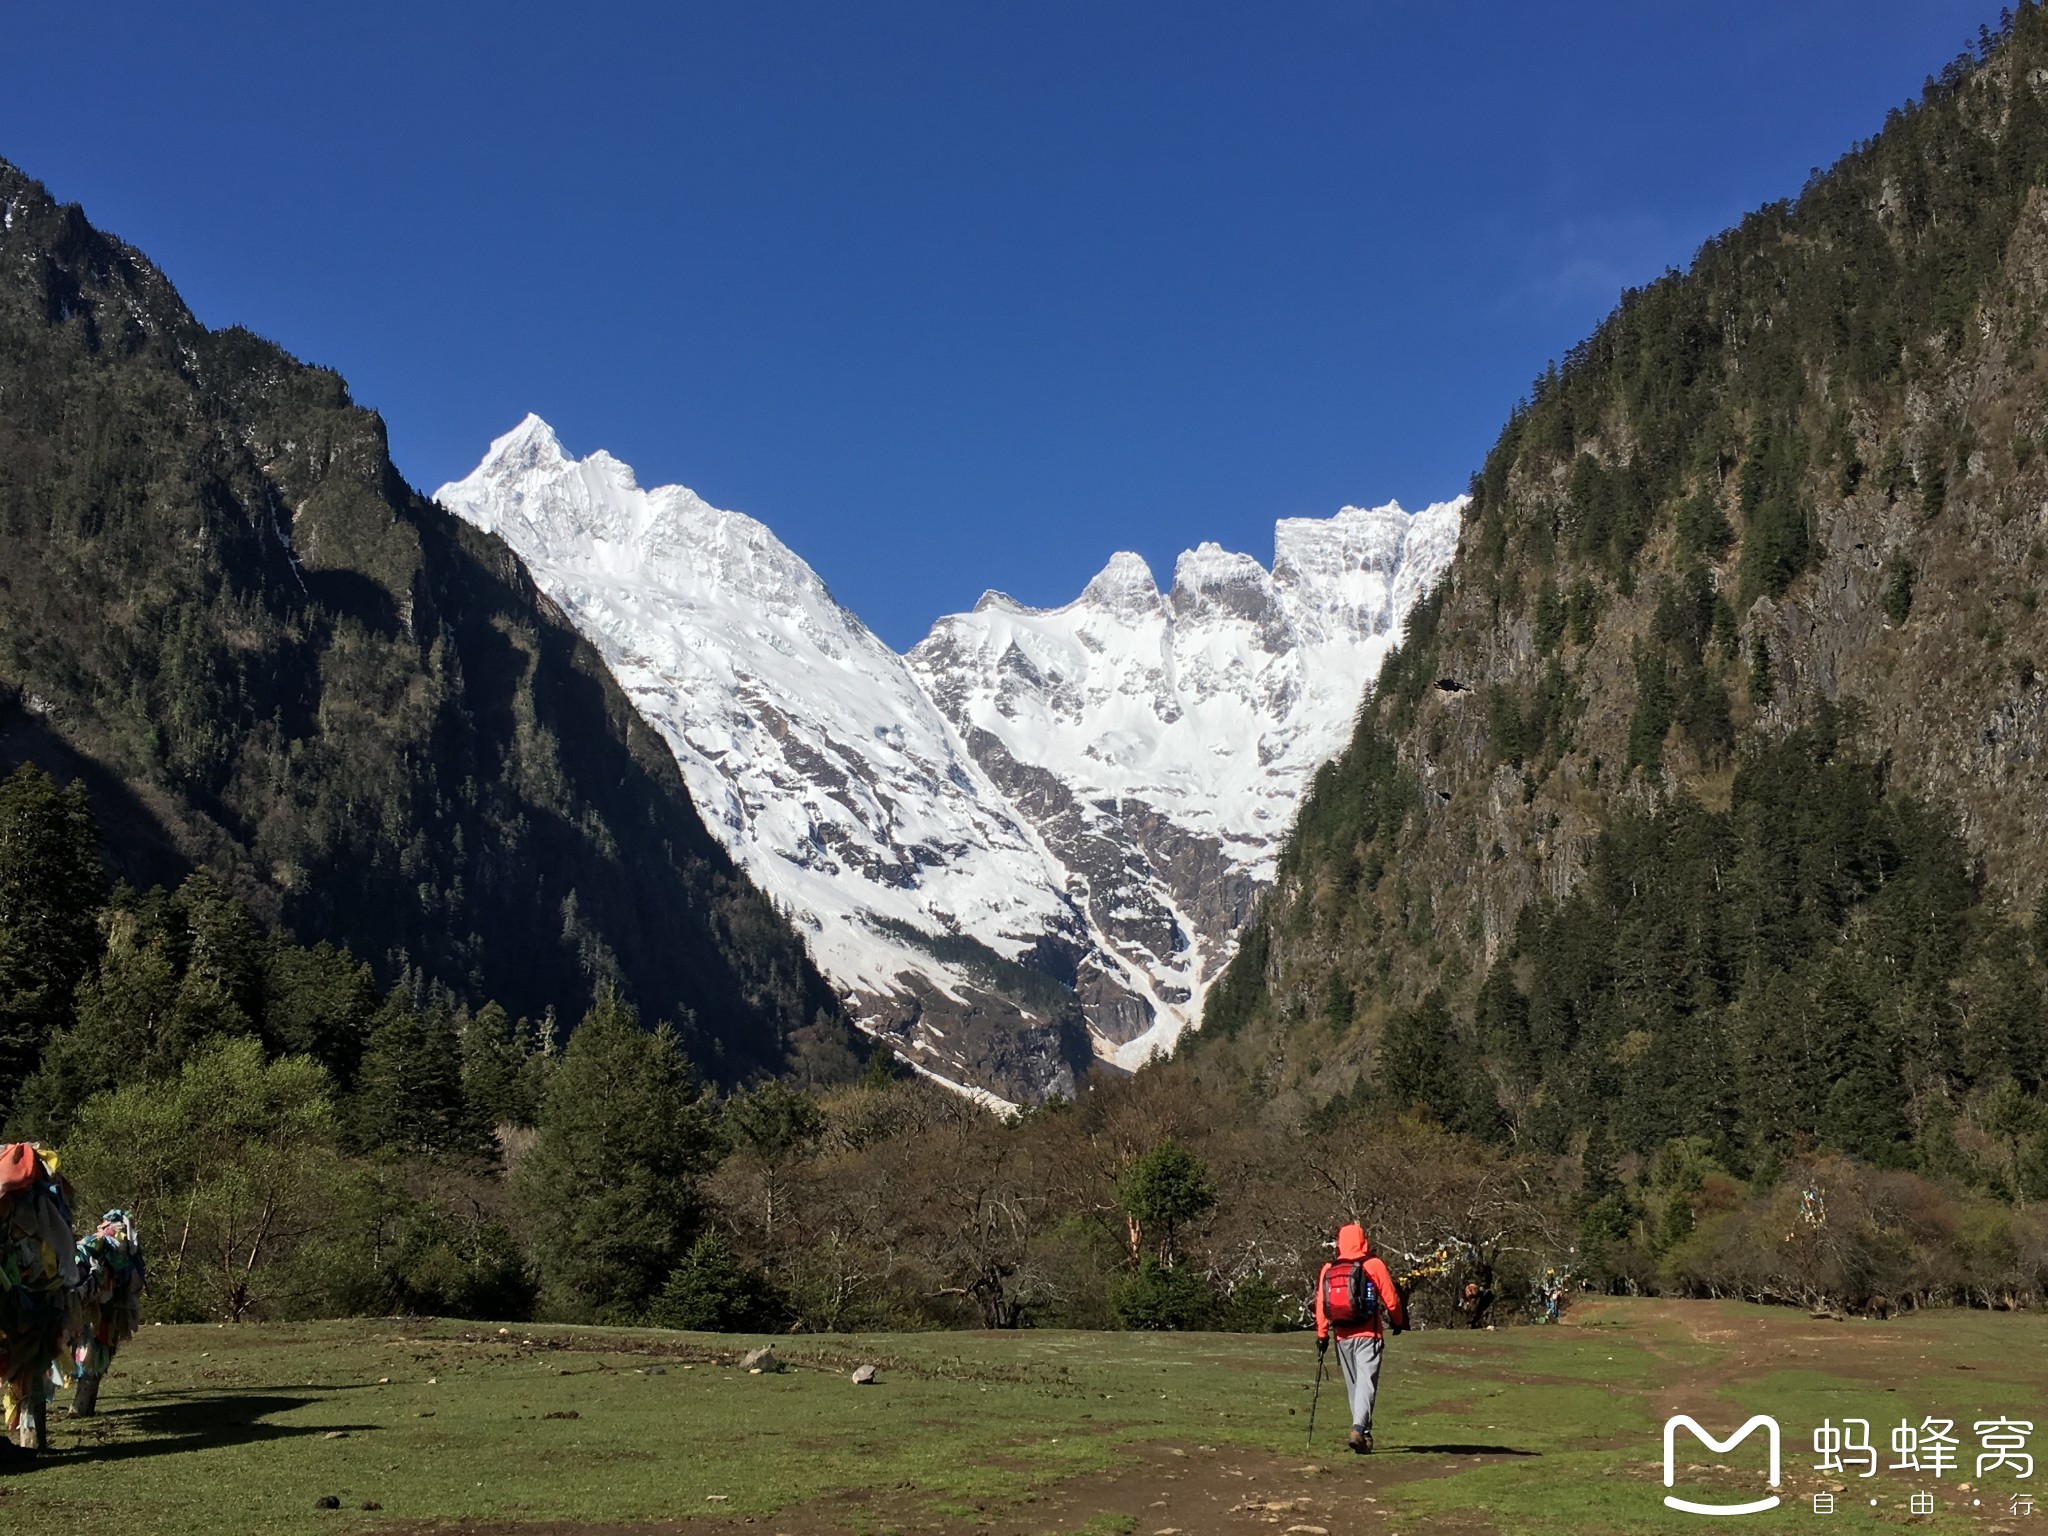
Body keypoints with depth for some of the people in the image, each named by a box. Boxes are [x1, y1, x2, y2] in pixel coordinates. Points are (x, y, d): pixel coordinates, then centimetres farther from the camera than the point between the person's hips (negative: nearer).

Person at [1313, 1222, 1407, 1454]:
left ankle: (1363, 1431, 18)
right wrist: (1398, 1322, 15)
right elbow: (1391, 1299, -2)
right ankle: (1359, 1428, -26)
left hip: (1343, 1337, 4)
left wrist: (1322, 1336, 11)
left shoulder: (1328, 1270, 5)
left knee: (1353, 1384, 14)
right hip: (1368, 1336, -4)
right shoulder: (1373, 1265, -4)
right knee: (1367, 1381, -8)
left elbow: (1321, 1305, 5)